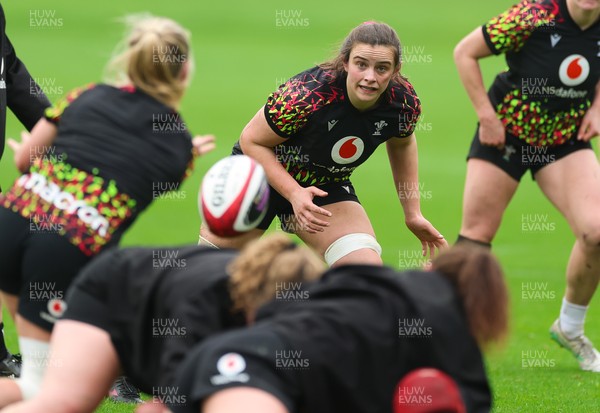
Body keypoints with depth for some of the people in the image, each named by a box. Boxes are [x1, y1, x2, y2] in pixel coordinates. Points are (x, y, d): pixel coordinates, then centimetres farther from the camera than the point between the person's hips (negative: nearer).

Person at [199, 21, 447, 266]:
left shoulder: (404, 103, -22)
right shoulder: (307, 95, -36)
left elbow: (402, 144, 3)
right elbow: (252, 141, -21)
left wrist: (413, 213, 5)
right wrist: (294, 192, -31)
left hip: (327, 186, 3)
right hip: (261, 172, -3)